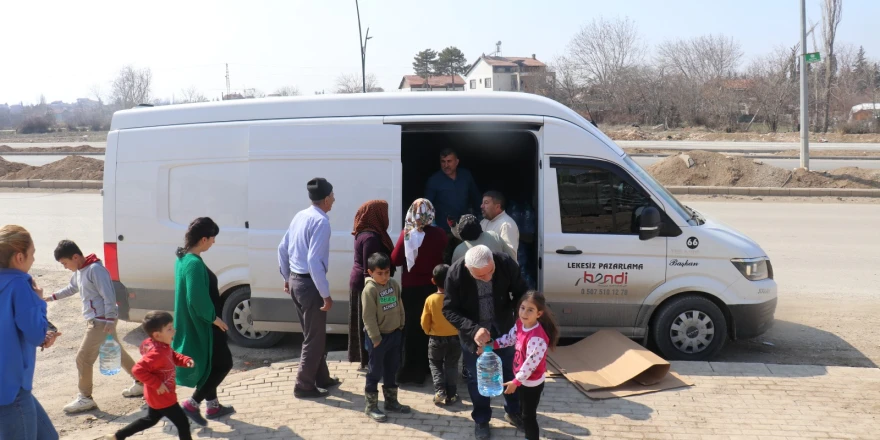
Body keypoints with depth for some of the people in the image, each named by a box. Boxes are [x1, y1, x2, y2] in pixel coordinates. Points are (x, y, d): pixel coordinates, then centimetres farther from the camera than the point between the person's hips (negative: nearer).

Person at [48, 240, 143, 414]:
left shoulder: (95, 269, -19)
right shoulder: (79, 272, 11)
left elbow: (109, 296, -23)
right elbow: (71, 289, 31)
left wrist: (110, 320, -25)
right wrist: (51, 297, 29)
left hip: (101, 321, -10)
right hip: (95, 320, 10)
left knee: (83, 358, -4)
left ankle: (85, 398, 8)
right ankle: (141, 383, 25)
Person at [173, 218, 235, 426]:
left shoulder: (184, 258, 6)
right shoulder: (194, 263, -26)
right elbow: (198, 300, -28)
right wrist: (214, 318, -14)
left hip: (192, 323, 10)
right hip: (201, 324, -10)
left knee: (211, 364, 20)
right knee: (223, 363, 2)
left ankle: (213, 406, 32)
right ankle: (192, 404, 5)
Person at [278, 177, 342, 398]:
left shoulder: (300, 216, 7)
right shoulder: (321, 221, -19)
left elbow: (282, 249, 13)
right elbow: (314, 260, -26)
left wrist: (287, 277, 24)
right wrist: (326, 295, -22)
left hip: (295, 281, 9)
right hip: (309, 283, -9)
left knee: (313, 333, 21)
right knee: (315, 338, 5)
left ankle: (321, 378, 34)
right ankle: (304, 386, 15)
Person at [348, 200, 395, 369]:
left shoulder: (365, 233, 8)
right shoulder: (371, 237, -23)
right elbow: (370, 269, -24)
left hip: (361, 282, 10)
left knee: (366, 323, 15)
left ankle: (366, 358, 24)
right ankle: (369, 361, 7)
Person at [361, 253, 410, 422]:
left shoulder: (394, 284, 2)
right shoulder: (370, 289, -18)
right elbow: (368, 317, -18)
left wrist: (401, 326, 8)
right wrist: (375, 338, -17)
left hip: (394, 333, 7)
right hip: (378, 336, -7)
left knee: (392, 369, 17)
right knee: (375, 371, 3)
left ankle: (391, 401, 31)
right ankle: (371, 406, 13)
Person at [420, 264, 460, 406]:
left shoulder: (430, 299, -15)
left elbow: (424, 322, -6)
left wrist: (429, 332, 14)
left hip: (436, 339, -1)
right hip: (455, 338, 1)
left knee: (435, 365, 17)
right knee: (451, 366, 16)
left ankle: (440, 393, 4)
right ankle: (451, 395, 16)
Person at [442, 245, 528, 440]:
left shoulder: (506, 264, -26)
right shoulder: (455, 273, -29)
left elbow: (521, 294, -10)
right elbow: (449, 309, -20)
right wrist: (473, 329, -34)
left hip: (502, 327, 2)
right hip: (472, 332, -1)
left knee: (510, 370, 19)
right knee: (476, 377, 14)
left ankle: (513, 411, 43)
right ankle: (481, 419, 36)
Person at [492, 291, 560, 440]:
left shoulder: (537, 338, -35)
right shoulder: (520, 324, -8)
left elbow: (531, 364, -31)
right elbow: (510, 338, 9)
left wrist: (515, 382, -23)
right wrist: (491, 344, -3)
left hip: (532, 383, -9)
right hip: (522, 379, 9)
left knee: (529, 416, 7)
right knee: (524, 410, 30)